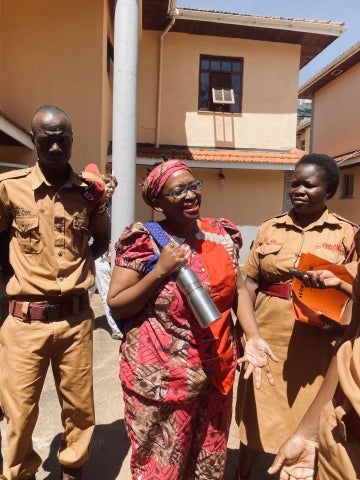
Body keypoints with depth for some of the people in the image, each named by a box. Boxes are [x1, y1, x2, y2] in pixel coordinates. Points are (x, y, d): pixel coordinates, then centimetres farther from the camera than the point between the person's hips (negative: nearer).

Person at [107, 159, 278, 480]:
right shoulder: (145, 241, -13)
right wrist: (160, 271, -23)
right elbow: (116, 306, -11)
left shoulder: (222, 235, 1)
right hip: (161, 376, -4)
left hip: (215, 372, 5)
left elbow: (238, 288, 6)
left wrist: (253, 338, -8)